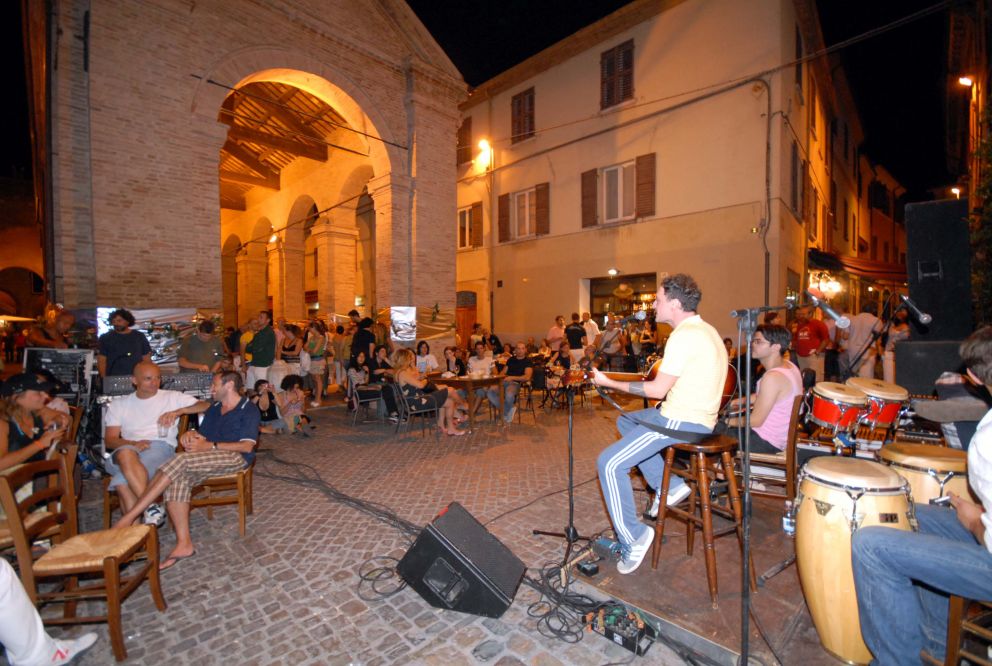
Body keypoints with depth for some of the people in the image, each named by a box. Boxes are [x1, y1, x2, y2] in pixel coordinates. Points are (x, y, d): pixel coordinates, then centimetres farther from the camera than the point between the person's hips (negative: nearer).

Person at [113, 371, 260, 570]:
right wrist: (191, 434, -2)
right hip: (208, 460, 7)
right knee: (176, 479, -23)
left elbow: (247, 446, -10)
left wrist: (209, 446, -14)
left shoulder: (249, 409, -1)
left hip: (235, 457, -7)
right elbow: (202, 435, 22)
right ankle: (184, 544, -25)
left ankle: (129, 517, -20)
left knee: (182, 460, -27)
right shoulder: (213, 409, 25)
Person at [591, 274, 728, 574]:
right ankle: (669, 485, 20)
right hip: (698, 415, 11)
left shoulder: (684, 335, -19)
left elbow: (658, 390, -18)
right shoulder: (705, 329, 13)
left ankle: (633, 538, -3)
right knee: (625, 421, 26)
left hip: (683, 422, -11)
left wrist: (609, 382, -11)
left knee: (609, 463, -12)